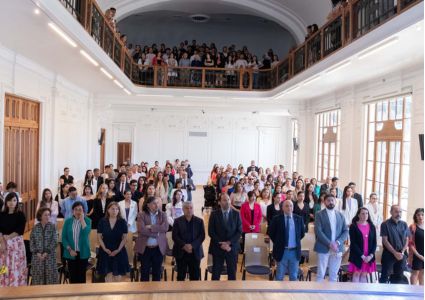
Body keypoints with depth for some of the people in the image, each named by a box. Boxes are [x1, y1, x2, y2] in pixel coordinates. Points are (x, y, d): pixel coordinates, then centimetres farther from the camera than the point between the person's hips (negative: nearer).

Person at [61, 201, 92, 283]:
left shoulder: (87, 220, 0)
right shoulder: (68, 221, 2)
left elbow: (86, 233, -19)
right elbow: (64, 237, 1)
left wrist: (82, 219, -16)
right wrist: (69, 249, -10)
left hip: (83, 253, -1)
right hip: (71, 253, 1)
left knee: (81, 276, 3)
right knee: (72, 275, 5)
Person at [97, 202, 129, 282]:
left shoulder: (122, 222, -2)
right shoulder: (102, 221, -1)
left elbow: (124, 238, -2)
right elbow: (99, 237, 0)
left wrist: (118, 250, -11)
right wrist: (105, 248, -10)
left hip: (119, 251, 0)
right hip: (106, 251, 0)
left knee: (117, 274, 2)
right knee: (108, 273, 1)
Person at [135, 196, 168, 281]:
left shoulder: (162, 214, 3)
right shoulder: (141, 215, -3)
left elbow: (165, 227, -11)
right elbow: (141, 229, -16)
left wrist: (151, 227, -16)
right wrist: (156, 233, -14)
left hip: (159, 248, 2)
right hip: (145, 248, -2)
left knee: (157, 272, 10)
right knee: (145, 271, 9)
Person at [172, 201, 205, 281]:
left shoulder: (199, 221, 6)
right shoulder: (177, 221, 4)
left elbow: (202, 236, -1)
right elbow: (174, 236, -3)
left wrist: (192, 245, -14)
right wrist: (184, 245, -16)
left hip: (195, 253, 1)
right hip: (181, 253, 0)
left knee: (195, 276, 4)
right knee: (181, 276, 6)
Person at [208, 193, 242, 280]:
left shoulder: (236, 214, 2)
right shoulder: (214, 214, -1)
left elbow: (239, 231, -1)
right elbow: (211, 232, -4)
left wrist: (229, 242, -12)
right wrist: (221, 244, -12)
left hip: (232, 248, 1)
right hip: (217, 248, -1)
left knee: (232, 273, 8)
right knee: (216, 274, 4)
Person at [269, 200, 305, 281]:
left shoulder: (299, 219, 1)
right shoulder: (277, 219, -6)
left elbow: (302, 233, 13)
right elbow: (271, 233, 2)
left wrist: (296, 242, 8)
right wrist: (278, 243, 2)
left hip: (295, 251, 2)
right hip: (282, 251, -2)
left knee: (294, 276, 13)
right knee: (280, 276, 7)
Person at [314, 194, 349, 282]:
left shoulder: (340, 215, 11)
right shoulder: (319, 214, -2)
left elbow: (346, 231, 6)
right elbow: (318, 231, -11)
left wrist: (337, 242, -10)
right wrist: (329, 244, -17)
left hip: (337, 249, 4)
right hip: (324, 248, -4)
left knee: (334, 275, 9)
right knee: (321, 274, 1)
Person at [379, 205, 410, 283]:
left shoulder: (404, 224, 6)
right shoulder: (385, 224, -8)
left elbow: (407, 240, 7)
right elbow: (385, 241, -11)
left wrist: (402, 252, -7)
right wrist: (395, 253, -15)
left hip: (401, 255, 5)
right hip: (389, 254, -4)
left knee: (399, 276, 11)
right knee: (385, 276, -1)